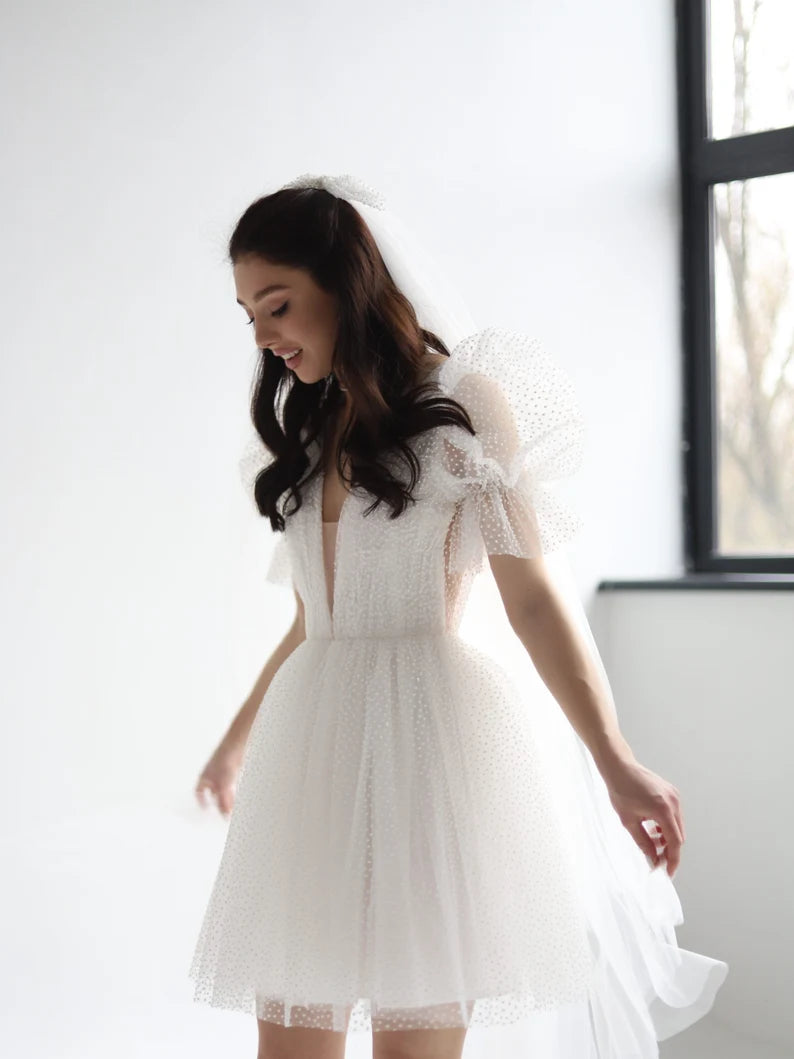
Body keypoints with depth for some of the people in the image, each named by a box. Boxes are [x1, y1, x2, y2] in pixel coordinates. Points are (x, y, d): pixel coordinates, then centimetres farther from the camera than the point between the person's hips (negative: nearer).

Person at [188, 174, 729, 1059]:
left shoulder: (465, 404, 1)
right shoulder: (308, 437, 17)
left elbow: (534, 594, -3)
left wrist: (614, 764, -10)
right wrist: (237, 742, 35)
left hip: (428, 732, -5)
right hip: (312, 747, 6)